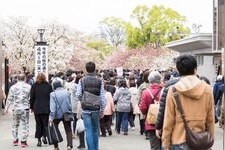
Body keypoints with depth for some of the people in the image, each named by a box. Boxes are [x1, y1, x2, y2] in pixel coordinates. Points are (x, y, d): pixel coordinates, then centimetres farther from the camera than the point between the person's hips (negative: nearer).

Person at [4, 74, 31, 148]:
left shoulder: (13, 87, -1)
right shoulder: (28, 87, -3)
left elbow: (9, 99, 1)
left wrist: (6, 108, 10)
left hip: (15, 108, 2)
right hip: (25, 108, -1)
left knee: (15, 125, 16)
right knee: (25, 125, 5)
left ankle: (15, 140, 21)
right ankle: (23, 141, 3)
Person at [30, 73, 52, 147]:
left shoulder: (34, 86, -1)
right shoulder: (48, 85, 0)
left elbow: (32, 97, 1)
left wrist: (31, 107, 10)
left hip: (37, 108, 0)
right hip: (46, 108, 0)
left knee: (38, 124, 7)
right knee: (46, 123, 9)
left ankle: (39, 140, 6)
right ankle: (44, 136, -10)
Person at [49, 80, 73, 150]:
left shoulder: (53, 94, -8)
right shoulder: (67, 93, 1)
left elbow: (52, 106, -15)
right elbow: (70, 104, 6)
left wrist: (51, 117, -17)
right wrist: (70, 112, 18)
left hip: (57, 115, -2)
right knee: (68, 130, 7)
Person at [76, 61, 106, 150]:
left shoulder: (82, 81, -5)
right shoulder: (99, 81, -3)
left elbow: (78, 95, -7)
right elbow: (102, 97, -2)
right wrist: (102, 110, 6)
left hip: (86, 109, -1)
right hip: (96, 109, 2)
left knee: (88, 131, 1)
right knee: (95, 130, 16)